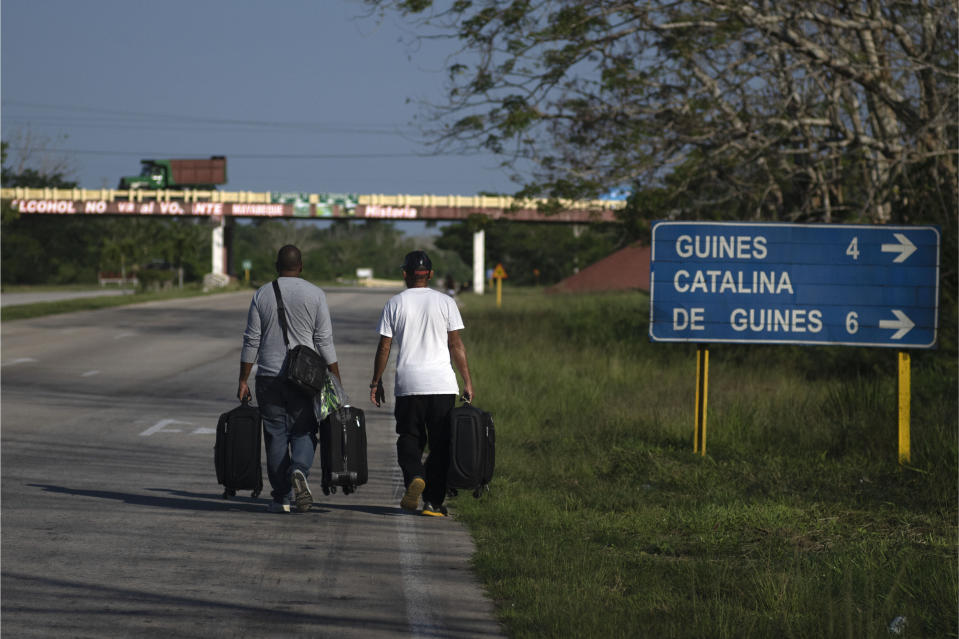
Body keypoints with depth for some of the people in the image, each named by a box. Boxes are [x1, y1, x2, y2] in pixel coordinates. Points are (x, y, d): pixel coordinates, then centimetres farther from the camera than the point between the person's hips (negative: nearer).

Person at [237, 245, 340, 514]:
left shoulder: (261, 294, 3)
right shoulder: (315, 295, -1)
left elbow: (251, 341, 2)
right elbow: (324, 341, -3)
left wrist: (243, 380, 6)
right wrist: (336, 380, 2)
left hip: (269, 377, 1)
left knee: (275, 436, 6)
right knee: (304, 432, 6)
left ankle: (280, 498, 4)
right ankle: (299, 471, -24)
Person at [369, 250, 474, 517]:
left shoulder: (395, 304, 4)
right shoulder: (445, 302, 4)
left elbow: (384, 347, 4)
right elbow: (456, 345, 3)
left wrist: (376, 382, 12)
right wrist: (467, 382, 8)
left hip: (408, 385, 0)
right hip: (442, 384, 0)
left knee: (409, 439, 12)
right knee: (440, 444, 6)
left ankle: (414, 477, -16)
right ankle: (433, 502, 3)